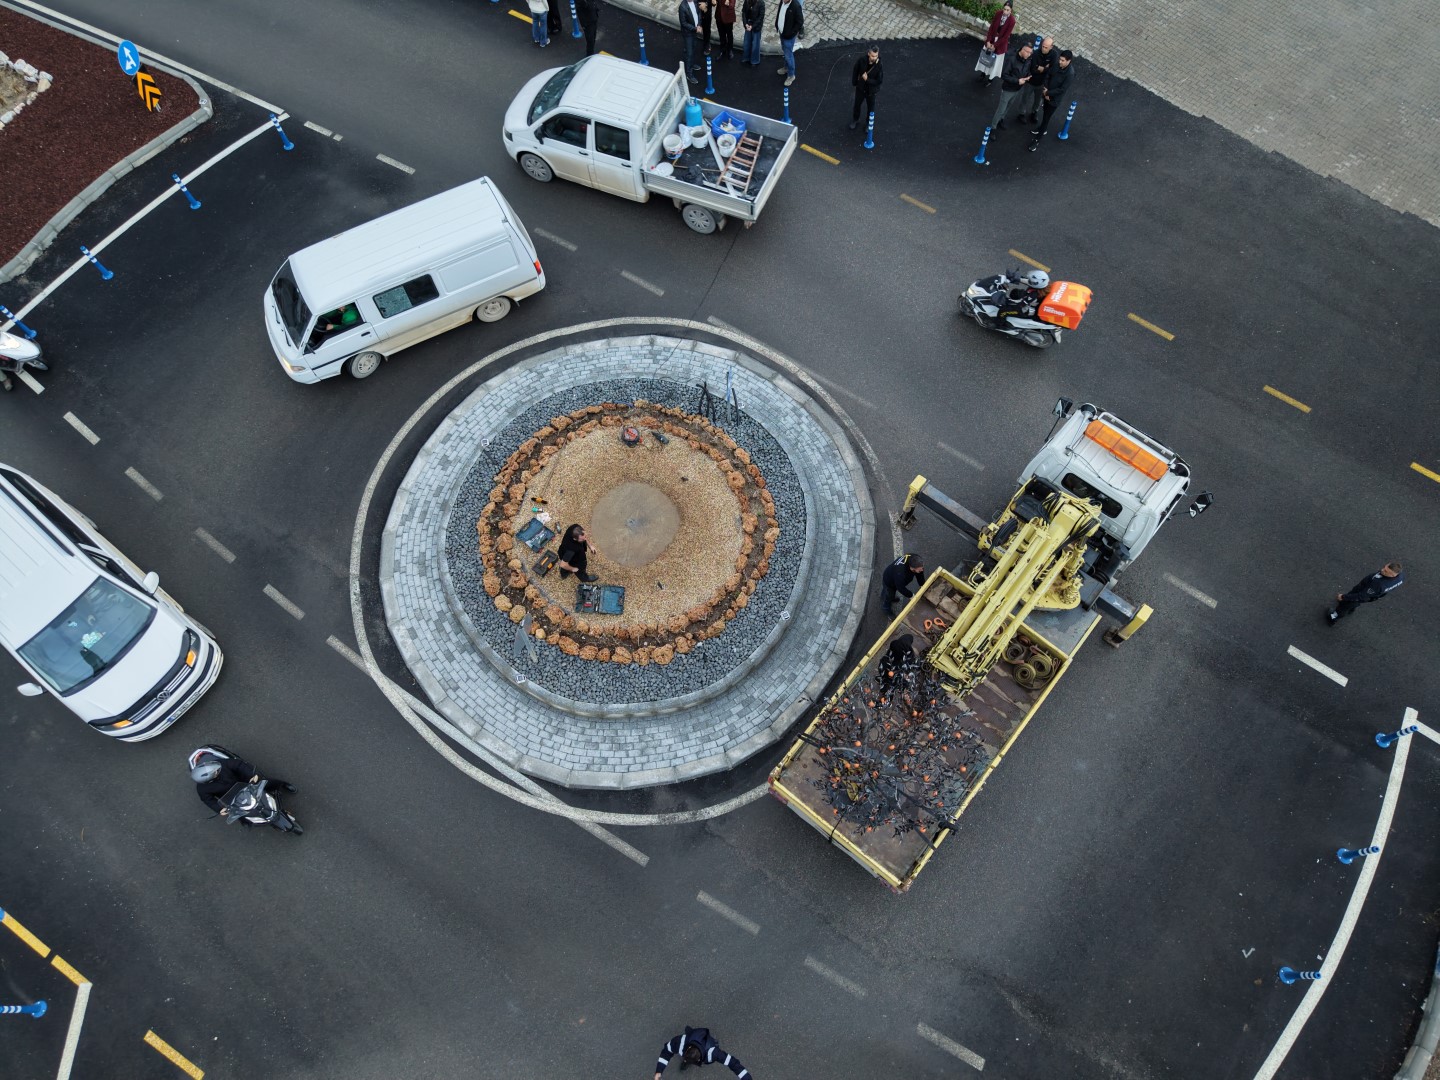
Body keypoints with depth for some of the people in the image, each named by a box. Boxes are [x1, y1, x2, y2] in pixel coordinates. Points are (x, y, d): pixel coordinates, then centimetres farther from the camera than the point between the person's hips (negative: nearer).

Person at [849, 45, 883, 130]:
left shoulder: (880, 65, -28)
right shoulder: (862, 60, -23)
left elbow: (879, 81, -23)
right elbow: (855, 71, -3)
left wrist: (867, 79, -28)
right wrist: (854, 82, 4)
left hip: (871, 90, -2)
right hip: (860, 87, 2)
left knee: (870, 107, 18)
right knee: (857, 104, 23)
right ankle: (855, 120, 50)